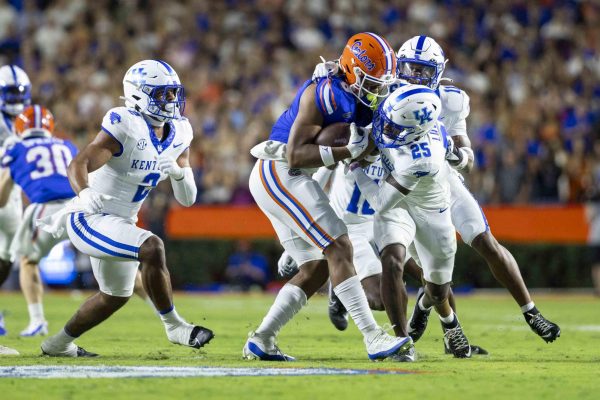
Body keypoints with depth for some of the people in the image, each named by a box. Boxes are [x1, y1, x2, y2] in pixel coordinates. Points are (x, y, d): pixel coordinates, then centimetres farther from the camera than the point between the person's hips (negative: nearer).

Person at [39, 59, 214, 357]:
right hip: (89, 219, -10)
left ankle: (59, 344, 43)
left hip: (120, 222, 10)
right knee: (152, 249, -31)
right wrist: (85, 194, -53)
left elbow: (187, 200, 4)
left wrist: (179, 173, -18)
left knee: (116, 295, 25)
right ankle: (174, 326, -16)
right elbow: (78, 165, -32)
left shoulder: (178, 135, 1)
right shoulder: (126, 127, -22)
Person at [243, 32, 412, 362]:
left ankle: (260, 341, 11)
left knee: (317, 269, 8)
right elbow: (295, 155, -22)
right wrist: (347, 152, -26)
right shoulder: (325, 94, -19)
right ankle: (373, 338, -20)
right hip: (279, 173, -10)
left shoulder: (359, 102, 9)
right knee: (339, 249, -15)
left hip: (279, 180, 10)